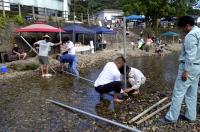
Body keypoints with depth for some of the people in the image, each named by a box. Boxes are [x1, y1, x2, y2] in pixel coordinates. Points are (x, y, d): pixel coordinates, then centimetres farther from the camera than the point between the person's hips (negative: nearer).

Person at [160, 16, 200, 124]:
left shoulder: (190, 35, -17)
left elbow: (190, 56, -23)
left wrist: (186, 71, -21)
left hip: (190, 67, -10)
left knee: (178, 92, -4)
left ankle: (171, 117, 4)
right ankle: (190, 116, 26)